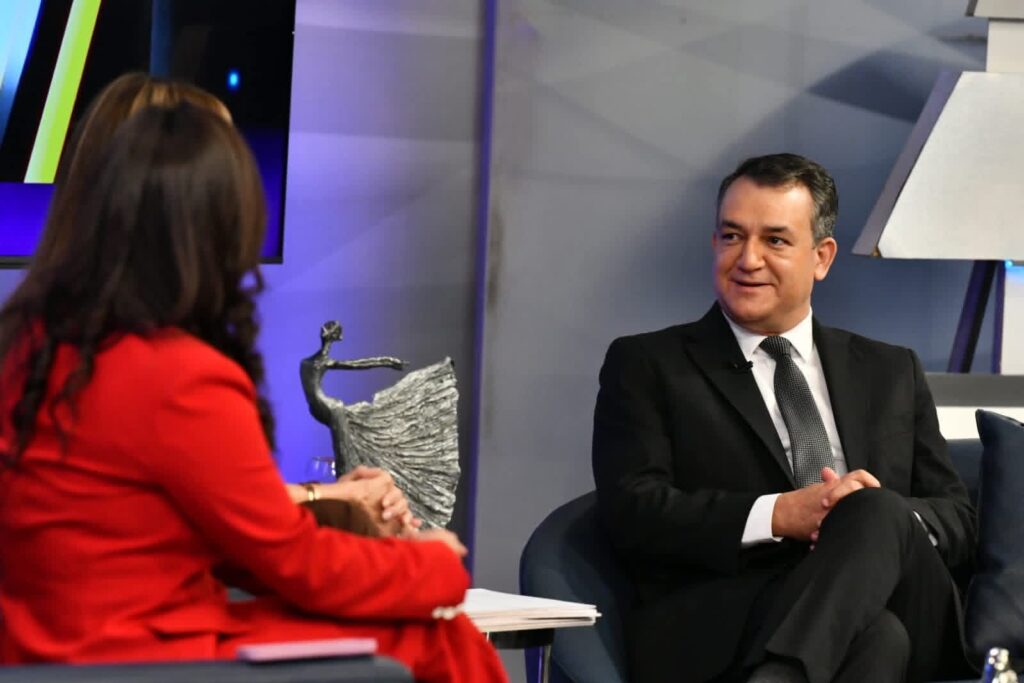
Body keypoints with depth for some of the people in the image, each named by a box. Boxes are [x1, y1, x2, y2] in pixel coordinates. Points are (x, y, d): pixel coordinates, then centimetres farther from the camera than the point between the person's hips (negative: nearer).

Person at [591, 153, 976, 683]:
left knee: (877, 511, -34)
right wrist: (777, 515, -14)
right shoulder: (644, 366, 15)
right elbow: (631, 510, 0)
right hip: (715, 633, -4)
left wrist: (882, 516, -7)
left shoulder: (893, 373, 26)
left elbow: (958, 522, 18)